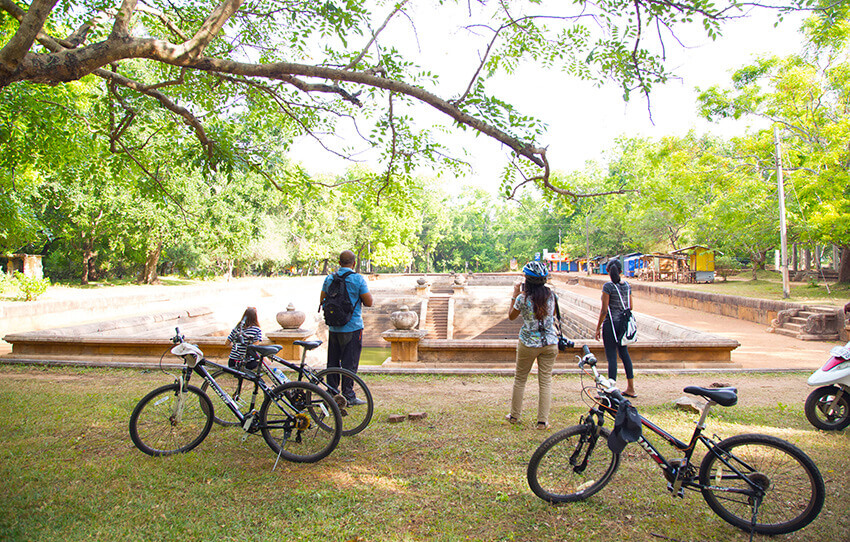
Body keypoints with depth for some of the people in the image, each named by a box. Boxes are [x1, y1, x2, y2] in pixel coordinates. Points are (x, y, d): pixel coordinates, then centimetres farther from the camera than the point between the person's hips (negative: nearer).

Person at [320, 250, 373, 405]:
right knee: (350, 363, 1)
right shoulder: (357, 279, -11)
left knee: (333, 362, 14)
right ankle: (348, 396, 5)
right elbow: (369, 302, -10)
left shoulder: (329, 278, 4)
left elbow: (322, 301, 10)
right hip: (352, 327, -5)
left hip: (333, 327, 5)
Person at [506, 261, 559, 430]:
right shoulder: (550, 294, -4)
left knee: (520, 379, 14)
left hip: (528, 344, -2)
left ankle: (514, 416, 25)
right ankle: (543, 421, 11)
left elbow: (511, 316, 3)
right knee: (546, 382, 9)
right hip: (550, 343, 2)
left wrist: (515, 294, 6)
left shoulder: (523, 298, -14)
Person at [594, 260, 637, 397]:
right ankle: (630, 388, 23)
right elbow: (631, 307, 9)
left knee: (612, 356, -2)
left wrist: (598, 327, -7)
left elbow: (604, 310, -14)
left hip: (611, 324, -6)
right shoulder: (627, 285, 5)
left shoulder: (608, 286, -14)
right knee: (624, 353, 17)